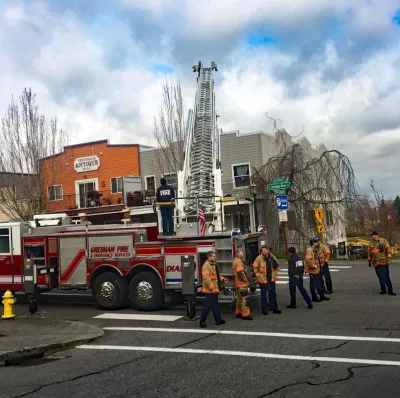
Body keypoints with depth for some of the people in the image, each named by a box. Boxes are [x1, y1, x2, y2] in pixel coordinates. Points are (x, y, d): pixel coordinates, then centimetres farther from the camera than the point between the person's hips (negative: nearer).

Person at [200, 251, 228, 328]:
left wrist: (222, 279, 8)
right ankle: (202, 321, 4)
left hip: (214, 290, 10)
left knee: (215, 306, 16)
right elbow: (206, 278, -24)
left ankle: (218, 320, 24)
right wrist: (212, 288, -26)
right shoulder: (206, 265, -17)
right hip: (209, 290, -10)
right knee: (207, 306, -5)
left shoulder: (214, 265, 16)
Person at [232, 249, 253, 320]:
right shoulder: (239, 261, -17)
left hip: (238, 284, 11)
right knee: (243, 299, -7)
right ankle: (245, 314, -5)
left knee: (239, 298, 17)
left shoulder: (236, 261, 16)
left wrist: (246, 278, 18)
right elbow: (240, 273, -25)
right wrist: (245, 280, -13)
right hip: (242, 283, -11)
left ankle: (238, 312, 25)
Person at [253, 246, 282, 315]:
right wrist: (258, 275, -8)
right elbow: (255, 267, -6)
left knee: (273, 293, 11)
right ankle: (264, 309, 14)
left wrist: (275, 274, -1)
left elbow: (276, 266, 10)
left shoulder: (272, 257, -1)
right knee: (263, 294, 5)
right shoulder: (259, 258, -11)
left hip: (271, 279, 4)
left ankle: (274, 308, 21)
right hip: (263, 280, -3)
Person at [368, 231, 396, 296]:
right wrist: (369, 261, 20)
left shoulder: (384, 241, -1)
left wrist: (389, 258, -19)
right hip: (376, 263, 3)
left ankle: (390, 290, 4)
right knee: (381, 277, 1)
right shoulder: (371, 243, 9)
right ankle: (383, 289, 12)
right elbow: (369, 252, 18)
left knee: (386, 277, -4)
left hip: (384, 262, -2)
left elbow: (388, 249, -7)